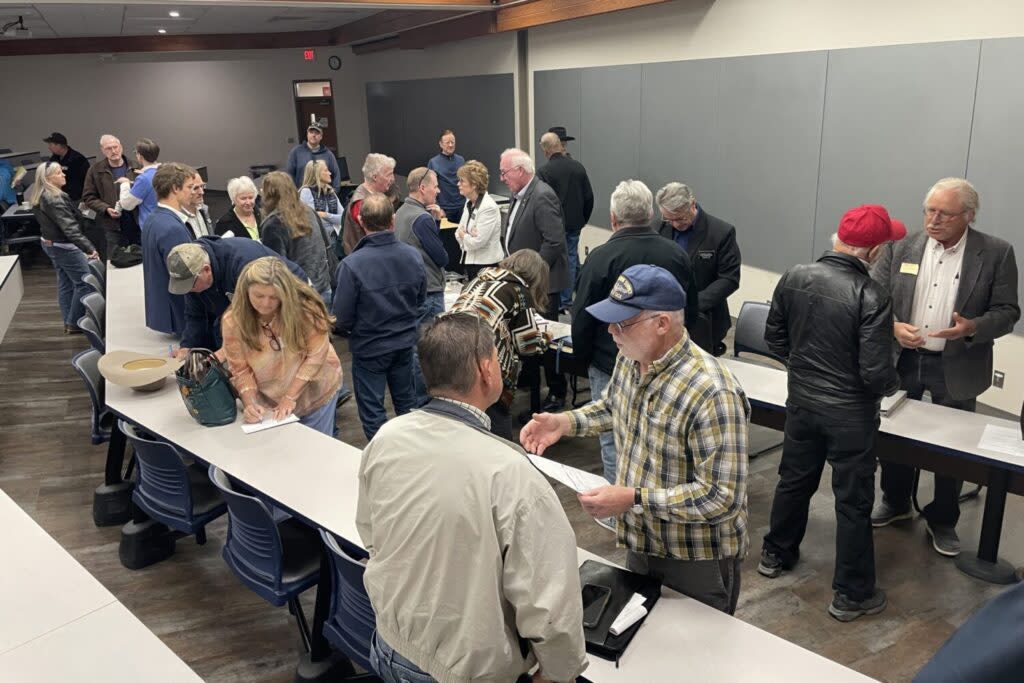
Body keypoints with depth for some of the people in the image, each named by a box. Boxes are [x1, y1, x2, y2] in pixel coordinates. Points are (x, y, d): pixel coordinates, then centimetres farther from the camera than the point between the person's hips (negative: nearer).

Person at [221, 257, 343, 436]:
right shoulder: (233, 321, -17)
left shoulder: (306, 308, -24)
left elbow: (316, 355, -20)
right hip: (269, 402, 1)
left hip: (315, 392, -1)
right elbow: (240, 369, -10)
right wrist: (250, 403, -25)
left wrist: (290, 397, -21)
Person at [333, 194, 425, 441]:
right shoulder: (413, 256, -12)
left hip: (369, 347, -5)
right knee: (407, 402, 22)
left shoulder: (352, 265, -25)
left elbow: (342, 317, -16)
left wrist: (348, 328, 6)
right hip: (405, 343, 5)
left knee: (372, 412, 11)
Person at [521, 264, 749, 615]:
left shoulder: (712, 394, -31)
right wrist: (566, 421, -1)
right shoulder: (630, 359, -6)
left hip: (698, 560, -7)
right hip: (640, 543, 7)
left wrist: (633, 499, -31)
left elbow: (722, 498, -29)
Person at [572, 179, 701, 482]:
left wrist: (583, 357, 4)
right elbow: (691, 313, 9)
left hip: (611, 366, -5)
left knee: (614, 443, 7)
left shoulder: (601, 257, -16)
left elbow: (582, 318, -12)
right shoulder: (678, 256, -1)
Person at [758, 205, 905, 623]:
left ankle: (776, 555, 42)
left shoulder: (794, 277, -8)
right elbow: (876, 372, -22)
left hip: (801, 402, 5)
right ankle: (851, 594, 24)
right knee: (853, 502, 10)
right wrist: (892, 385, 0)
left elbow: (774, 338, 3)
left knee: (794, 481, 23)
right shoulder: (872, 297, -24)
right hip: (850, 414, -5)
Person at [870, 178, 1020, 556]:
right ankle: (895, 503, 39)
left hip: (956, 368, -2)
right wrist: (892, 327, -20)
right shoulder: (902, 246, -4)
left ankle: (943, 521, 31)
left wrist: (972, 328, -25)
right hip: (901, 360, 2)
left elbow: (1007, 311, -6)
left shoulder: (996, 253, -8)